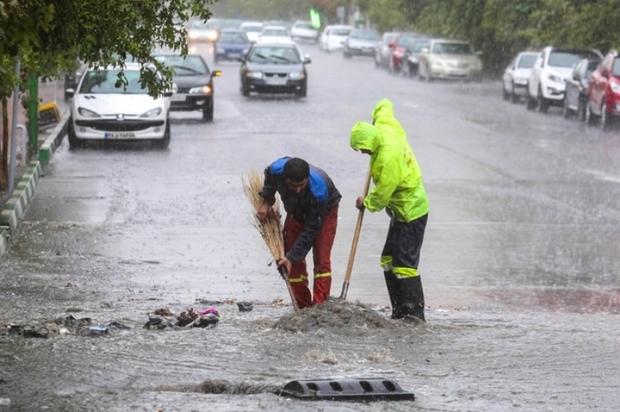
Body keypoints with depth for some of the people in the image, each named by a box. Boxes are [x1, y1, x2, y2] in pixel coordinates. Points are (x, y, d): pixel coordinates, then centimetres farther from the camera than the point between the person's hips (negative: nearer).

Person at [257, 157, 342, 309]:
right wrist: (266, 201, -11)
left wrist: (292, 257, -34)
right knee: (294, 262, -1)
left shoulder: (318, 190, -43)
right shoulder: (276, 170, -32)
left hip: (325, 211, -4)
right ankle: (303, 309, 5)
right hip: (296, 212, 4)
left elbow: (311, 229, -34)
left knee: (322, 259, -17)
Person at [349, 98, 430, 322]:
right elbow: (384, 105, 18)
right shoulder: (385, 126, -4)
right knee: (389, 260, 12)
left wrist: (366, 203, -2)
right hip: (402, 210, 10)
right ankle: (399, 311, 15)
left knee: (405, 264, -12)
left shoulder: (389, 157, -29)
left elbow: (383, 193, -20)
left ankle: (414, 314, -11)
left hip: (411, 213, -10)